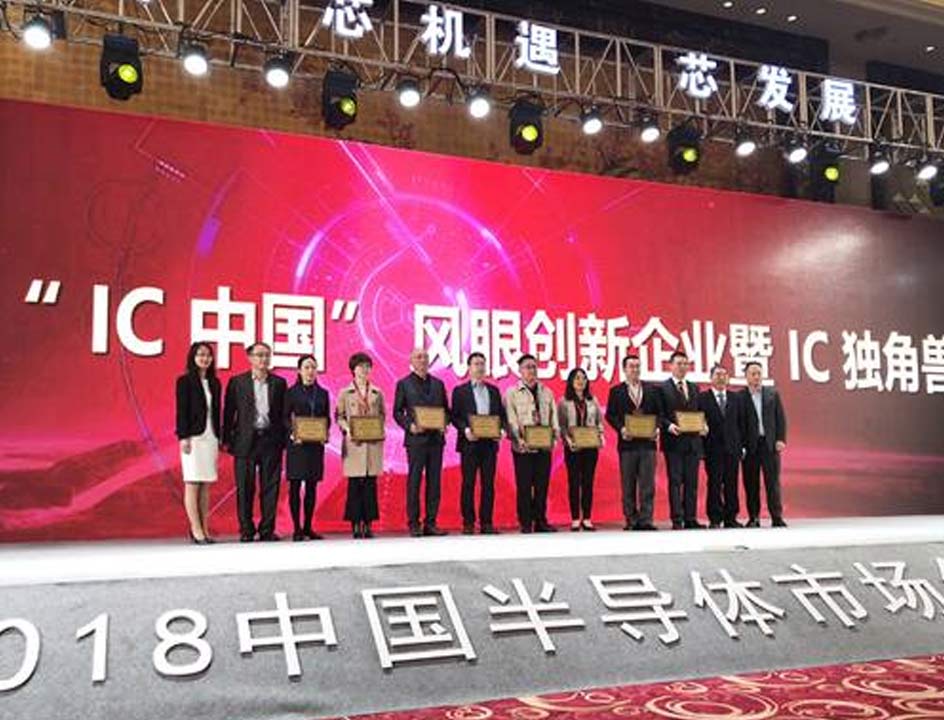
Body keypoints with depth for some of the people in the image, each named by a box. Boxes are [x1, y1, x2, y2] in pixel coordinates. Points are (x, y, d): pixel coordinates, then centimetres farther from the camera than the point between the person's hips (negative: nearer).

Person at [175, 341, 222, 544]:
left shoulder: (214, 383, 13)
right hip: (193, 437, -5)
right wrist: (183, 437, -13)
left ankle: (205, 530, 9)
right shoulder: (185, 381, -2)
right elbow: (181, 411, -7)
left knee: (206, 485, 6)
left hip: (210, 437, 5)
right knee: (192, 484, -3)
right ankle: (196, 530, -2)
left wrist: (219, 438, 11)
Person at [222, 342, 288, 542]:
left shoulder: (279, 383, 9)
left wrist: (284, 439, 2)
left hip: (271, 441, 1)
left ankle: (267, 530, 10)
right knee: (245, 488, 2)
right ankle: (246, 531, 10)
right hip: (245, 441, -1)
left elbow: (284, 413, 9)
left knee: (270, 487, 2)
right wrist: (227, 440, -2)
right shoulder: (237, 382, 5)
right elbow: (228, 413, 4)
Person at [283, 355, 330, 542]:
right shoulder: (292, 392, 2)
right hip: (297, 443, -3)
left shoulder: (323, 393, 12)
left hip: (316, 444, 3)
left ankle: (308, 527, 12)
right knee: (295, 486, -2)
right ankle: (297, 528, 1)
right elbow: (285, 417, -1)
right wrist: (292, 433, -16)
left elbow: (327, 418, 13)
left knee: (312, 486, 6)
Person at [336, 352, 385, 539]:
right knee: (354, 483, -3)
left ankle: (368, 523, 6)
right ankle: (356, 523, 3)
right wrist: (347, 429, -12)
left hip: (373, 442, 2)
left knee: (370, 484, 1)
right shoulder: (345, 393, 7)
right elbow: (339, 416, 5)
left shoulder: (377, 393, 12)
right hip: (353, 442, -2)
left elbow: (382, 415, 15)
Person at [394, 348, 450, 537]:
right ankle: (414, 524, 4)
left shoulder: (438, 384, 15)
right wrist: (409, 426, -14)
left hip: (436, 438, 4)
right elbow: (397, 412, 2)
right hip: (415, 439, -4)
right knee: (414, 482, -2)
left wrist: (444, 425, -3)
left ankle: (431, 523, 10)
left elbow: (446, 409, 16)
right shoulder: (403, 384, 4)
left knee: (434, 482, 4)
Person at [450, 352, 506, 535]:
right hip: (469, 443, -3)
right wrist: (465, 430, -16)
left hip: (490, 442, 3)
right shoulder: (460, 391, 5)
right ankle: (468, 523, 4)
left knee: (488, 483, 3)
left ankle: (487, 522, 7)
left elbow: (501, 414, 14)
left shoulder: (494, 391, 15)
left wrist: (501, 429, -5)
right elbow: (454, 416, 0)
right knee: (468, 483, 0)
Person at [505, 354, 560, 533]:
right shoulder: (512, 393, 3)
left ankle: (541, 521, 12)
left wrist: (555, 434, -4)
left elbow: (553, 416, 13)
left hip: (544, 446, 4)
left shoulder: (547, 393, 17)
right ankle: (525, 523, 4)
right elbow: (511, 419, -6)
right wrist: (518, 439, -19)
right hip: (523, 447, -4)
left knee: (542, 485, 5)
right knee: (524, 486, -2)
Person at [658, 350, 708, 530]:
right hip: (674, 441, -5)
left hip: (693, 441, 5)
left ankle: (690, 519, 11)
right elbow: (659, 415, -4)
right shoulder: (662, 388, 0)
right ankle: (677, 520, -2)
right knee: (675, 481, -3)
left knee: (692, 482, 6)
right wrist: (669, 426, -20)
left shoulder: (694, 388, 17)